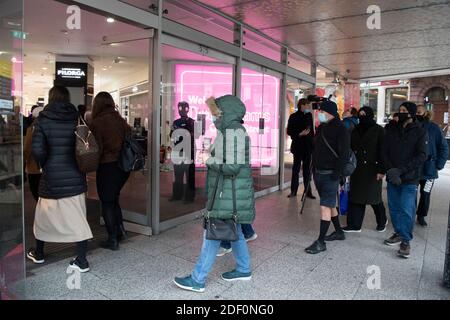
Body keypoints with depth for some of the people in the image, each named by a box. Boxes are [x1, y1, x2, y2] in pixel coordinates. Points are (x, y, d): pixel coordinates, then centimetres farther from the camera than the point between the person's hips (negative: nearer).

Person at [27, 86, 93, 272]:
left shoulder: (43, 120, -5)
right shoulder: (76, 118, 1)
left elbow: (37, 149, -13)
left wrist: (44, 164, 4)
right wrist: (80, 166, 9)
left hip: (52, 178, -1)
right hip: (75, 176, 1)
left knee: (44, 215, 19)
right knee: (77, 217, 5)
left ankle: (38, 253, 36)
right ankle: (82, 260, 6)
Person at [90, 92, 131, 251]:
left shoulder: (97, 122, -11)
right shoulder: (120, 120, 5)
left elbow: (97, 148, -15)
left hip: (107, 166, -6)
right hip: (124, 165, 6)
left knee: (107, 202, 7)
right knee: (114, 198, 22)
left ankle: (113, 239, 12)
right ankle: (120, 229, 21)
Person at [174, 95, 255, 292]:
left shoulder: (234, 133, -19)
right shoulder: (230, 130, 11)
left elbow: (232, 167, -25)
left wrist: (210, 161, -13)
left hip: (230, 194, -10)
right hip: (229, 193, 10)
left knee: (213, 235, -3)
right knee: (234, 232, 19)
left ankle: (198, 280, 8)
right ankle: (244, 270, 33)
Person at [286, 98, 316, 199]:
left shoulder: (309, 115, 10)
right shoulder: (294, 117, -4)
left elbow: (311, 129, 16)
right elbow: (289, 131, -7)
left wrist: (313, 143, 11)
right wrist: (300, 134, -20)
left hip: (308, 146, 4)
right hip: (298, 146, -4)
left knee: (307, 169, 7)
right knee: (296, 168, 3)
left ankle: (308, 191, 12)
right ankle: (293, 191, 10)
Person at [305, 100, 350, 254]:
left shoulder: (340, 129, -11)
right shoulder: (321, 128, 13)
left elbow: (344, 153, -17)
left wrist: (337, 173, -21)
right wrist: (314, 169, 14)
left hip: (330, 175, -8)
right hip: (319, 173, 8)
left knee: (325, 207, -9)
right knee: (330, 205, 18)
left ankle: (321, 242, -4)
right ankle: (339, 232, 33)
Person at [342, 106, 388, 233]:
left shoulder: (378, 130, -5)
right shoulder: (356, 130, 10)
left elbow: (382, 151, -10)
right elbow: (350, 149, 13)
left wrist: (381, 170, -15)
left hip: (372, 169, -5)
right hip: (357, 169, 5)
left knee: (374, 198, 6)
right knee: (355, 196, 5)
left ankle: (382, 221, 30)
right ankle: (354, 224, 13)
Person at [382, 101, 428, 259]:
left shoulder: (420, 132, -2)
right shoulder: (392, 130, 8)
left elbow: (422, 156, -9)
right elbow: (385, 152, 5)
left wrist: (400, 170, -17)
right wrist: (391, 170, -11)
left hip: (410, 179, -4)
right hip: (392, 178, 4)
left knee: (406, 210, -5)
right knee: (394, 208, 11)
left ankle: (406, 241, 7)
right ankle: (398, 233, 28)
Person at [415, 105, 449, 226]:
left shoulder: (434, 128, -4)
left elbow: (444, 147, -1)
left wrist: (438, 165, -8)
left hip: (429, 169, 0)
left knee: (425, 194, 10)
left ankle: (421, 216, 26)